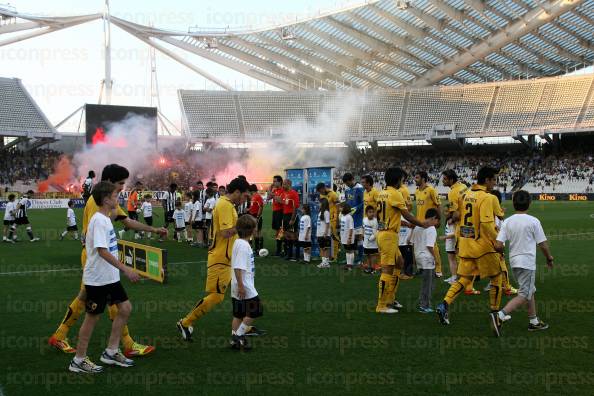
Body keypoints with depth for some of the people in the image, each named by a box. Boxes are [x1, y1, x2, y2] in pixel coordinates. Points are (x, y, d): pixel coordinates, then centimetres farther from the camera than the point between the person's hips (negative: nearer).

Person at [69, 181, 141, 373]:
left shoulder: (105, 219, 10)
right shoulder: (99, 221, -19)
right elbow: (102, 251, -27)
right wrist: (126, 269, -29)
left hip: (110, 277, 9)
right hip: (97, 279, -9)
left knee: (125, 307, 10)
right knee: (93, 317, 1)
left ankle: (111, 352, 20)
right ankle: (78, 360, 15)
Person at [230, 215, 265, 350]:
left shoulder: (239, 242, 11)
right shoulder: (243, 245, -20)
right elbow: (238, 268, -25)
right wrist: (241, 286, -24)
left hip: (239, 287, 10)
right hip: (244, 287, -10)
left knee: (239, 314, 13)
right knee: (255, 311, -1)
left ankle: (235, 340, 18)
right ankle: (239, 335, 2)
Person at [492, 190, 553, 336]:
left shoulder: (507, 222, 0)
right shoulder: (533, 221, -10)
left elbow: (498, 245, -7)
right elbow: (542, 245, -5)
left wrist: (502, 251, 16)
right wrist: (549, 258, 13)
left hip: (514, 261, 6)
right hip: (527, 262, -6)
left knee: (530, 291, 21)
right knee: (524, 295, -5)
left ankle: (533, 321, 28)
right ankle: (500, 316, -21)